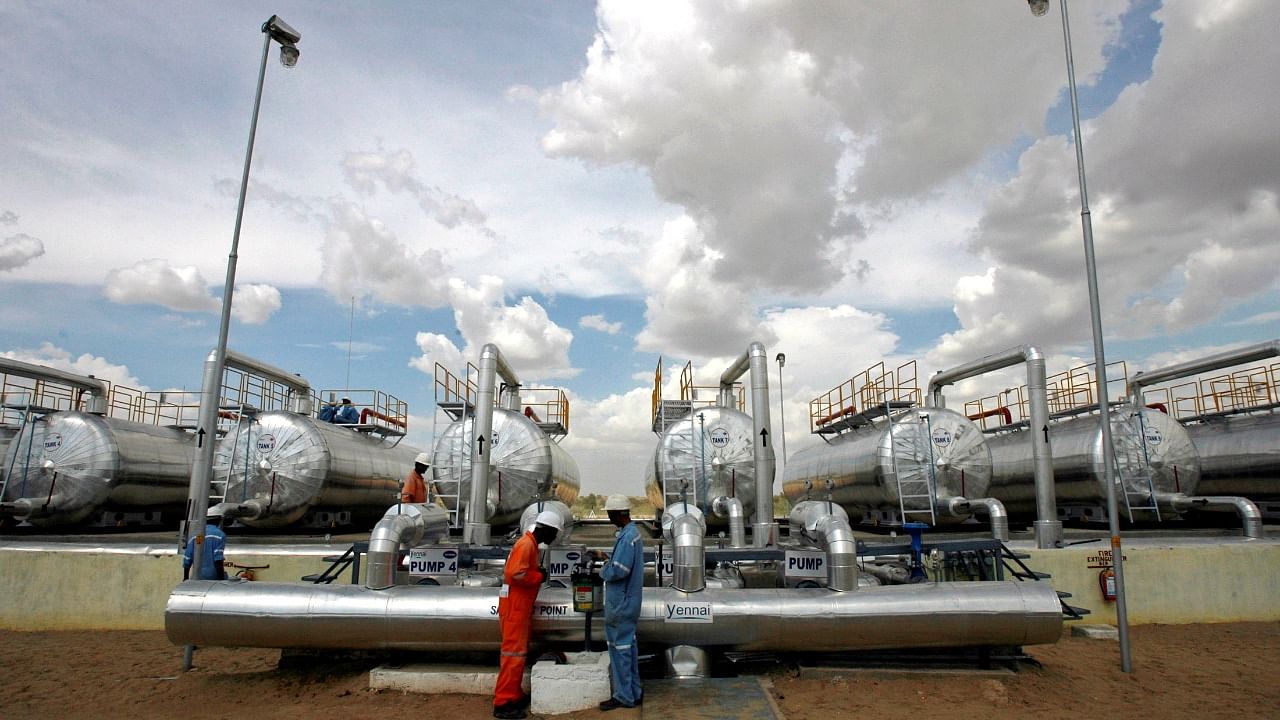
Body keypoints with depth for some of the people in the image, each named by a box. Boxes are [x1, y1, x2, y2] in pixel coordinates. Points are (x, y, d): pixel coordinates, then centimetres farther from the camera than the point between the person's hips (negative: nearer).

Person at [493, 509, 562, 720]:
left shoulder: (530, 544, 15)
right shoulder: (526, 545, -17)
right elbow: (515, 573, -27)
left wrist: (538, 573, 2)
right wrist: (539, 576, -15)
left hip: (520, 606, 10)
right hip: (514, 605, -10)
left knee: (519, 651, 16)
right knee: (514, 652, -9)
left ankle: (515, 695, 25)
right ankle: (503, 703, -6)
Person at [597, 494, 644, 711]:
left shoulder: (626, 537, -22)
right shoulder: (634, 532, 9)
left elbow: (618, 570, -26)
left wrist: (603, 571, -8)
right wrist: (606, 557, 8)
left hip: (621, 602, -10)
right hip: (629, 600, 10)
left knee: (620, 647, 1)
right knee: (628, 644, 16)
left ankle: (624, 696, 10)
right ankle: (634, 692, 25)